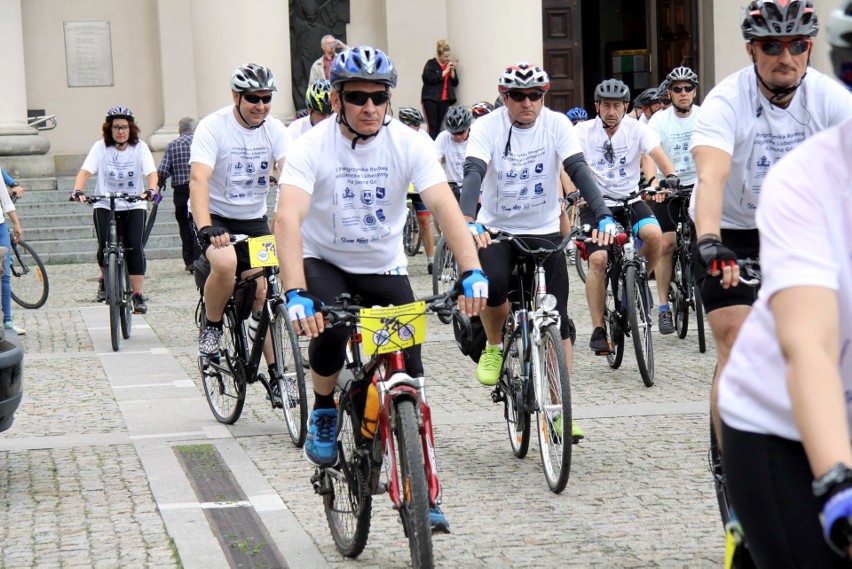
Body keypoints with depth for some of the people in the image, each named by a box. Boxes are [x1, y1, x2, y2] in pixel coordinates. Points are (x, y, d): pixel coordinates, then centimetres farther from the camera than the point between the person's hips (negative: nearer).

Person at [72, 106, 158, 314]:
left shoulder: (140, 147, -3)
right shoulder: (100, 147, -3)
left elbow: (151, 172, -15)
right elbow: (86, 171, -13)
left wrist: (151, 190, -36)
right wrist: (78, 191, -32)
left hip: (134, 205, 0)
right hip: (105, 205, 0)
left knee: (135, 248, -14)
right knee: (105, 246, -15)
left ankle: (138, 295, -8)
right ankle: (105, 279, 17)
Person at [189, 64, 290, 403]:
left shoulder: (275, 130, -7)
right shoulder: (213, 127, -18)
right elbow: (198, 179, -29)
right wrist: (206, 229, -45)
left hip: (254, 220, 4)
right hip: (215, 217, -4)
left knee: (262, 293, -3)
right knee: (225, 263, -33)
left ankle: (275, 374, 6)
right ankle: (211, 325, -7)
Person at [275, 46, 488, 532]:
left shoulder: (408, 144, -15)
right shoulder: (312, 148, -20)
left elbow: (446, 207, -26)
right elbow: (289, 219, -33)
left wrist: (473, 273, -42)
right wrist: (296, 294, -48)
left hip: (385, 269, 2)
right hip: (324, 262, -2)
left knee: (410, 376, -6)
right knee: (328, 328, -33)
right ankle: (324, 412, -1)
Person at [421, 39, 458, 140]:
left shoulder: (450, 64, 14)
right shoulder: (431, 64, 0)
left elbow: (455, 83, 12)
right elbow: (431, 78, -16)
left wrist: (452, 70, -3)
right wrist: (445, 71, -11)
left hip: (444, 100, 4)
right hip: (431, 98, -4)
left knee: (439, 126, -2)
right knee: (432, 126, -12)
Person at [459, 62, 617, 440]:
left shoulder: (556, 124, -8)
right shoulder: (488, 126, -11)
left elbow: (578, 168, -19)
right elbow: (473, 172, -25)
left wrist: (602, 215, -34)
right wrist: (468, 221, -43)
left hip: (544, 232, 1)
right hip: (496, 230, -1)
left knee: (558, 320, -6)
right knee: (494, 286, -31)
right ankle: (494, 346, 1)